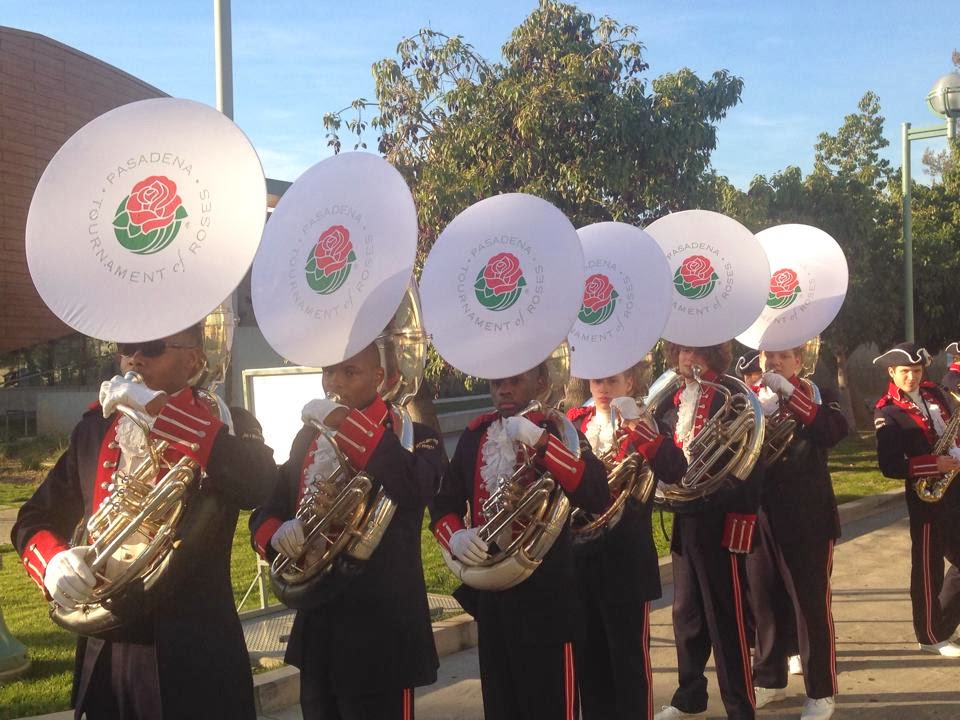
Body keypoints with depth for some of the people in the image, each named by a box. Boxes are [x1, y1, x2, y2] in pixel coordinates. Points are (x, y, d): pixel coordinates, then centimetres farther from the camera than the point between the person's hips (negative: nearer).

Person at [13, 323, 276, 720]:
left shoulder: (224, 426, -6)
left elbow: (259, 483, -27)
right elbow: (35, 518, 13)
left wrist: (158, 409, -26)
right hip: (103, 655, 5)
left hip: (192, 656, -4)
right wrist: (52, 560, -10)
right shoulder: (93, 428, 8)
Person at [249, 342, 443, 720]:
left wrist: (345, 422, -29)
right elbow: (266, 509, 11)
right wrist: (277, 535, -13)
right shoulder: (308, 437, 10)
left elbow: (417, 489, -30)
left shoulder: (413, 435, -8)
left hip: (381, 626, -6)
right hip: (317, 625, 6)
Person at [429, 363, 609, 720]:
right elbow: (444, 504, 8)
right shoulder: (475, 435, 7)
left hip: (545, 596, -5)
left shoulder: (557, 431, -7)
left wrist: (538, 440, -30)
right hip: (490, 595, 5)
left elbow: (597, 497, -23)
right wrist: (455, 537, -15)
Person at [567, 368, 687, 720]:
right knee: (588, 652, 15)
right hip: (580, 553, 5)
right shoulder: (574, 421, 9)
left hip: (626, 556, -5)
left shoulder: (642, 426, -6)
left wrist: (636, 423, -30)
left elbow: (675, 471, -23)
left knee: (630, 653, 3)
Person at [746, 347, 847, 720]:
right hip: (759, 518, 3)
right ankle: (769, 679, 28)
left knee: (811, 604, 2)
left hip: (807, 519, -3)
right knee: (766, 602, 12)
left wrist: (789, 393, -27)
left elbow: (836, 431, -22)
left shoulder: (816, 396, -1)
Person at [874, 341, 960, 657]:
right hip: (926, 494, -7)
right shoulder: (887, 413, -11)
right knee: (928, 567, 3)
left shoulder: (934, 392, 9)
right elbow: (890, 467, -18)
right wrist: (934, 464, -21)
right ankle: (931, 636, 18)